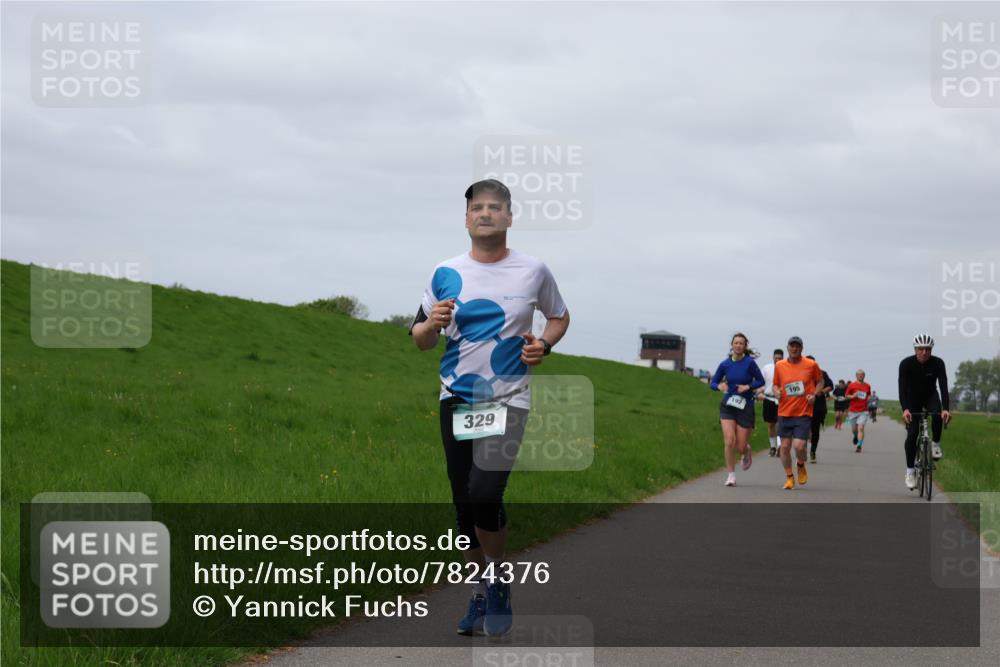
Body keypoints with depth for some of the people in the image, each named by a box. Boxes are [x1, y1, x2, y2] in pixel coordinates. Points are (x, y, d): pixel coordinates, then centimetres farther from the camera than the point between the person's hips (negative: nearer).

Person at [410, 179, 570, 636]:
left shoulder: (533, 271, 1)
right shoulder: (445, 274, 4)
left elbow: (559, 317, 18)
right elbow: (419, 338, 12)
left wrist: (544, 345, -3)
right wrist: (432, 325, -12)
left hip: (507, 400, -3)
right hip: (456, 401, 3)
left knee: (484, 493, -21)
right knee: (465, 504, 6)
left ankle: (498, 582, 1)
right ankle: (480, 594, 21)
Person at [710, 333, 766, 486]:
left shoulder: (749, 363, -9)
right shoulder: (725, 364, -1)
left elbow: (761, 381, -1)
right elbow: (713, 383, 7)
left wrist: (748, 386, -17)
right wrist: (719, 386, -15)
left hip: (745, 406, -2)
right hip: (728, 406, 2)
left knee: (741, 447, 0)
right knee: (729, 441, -14)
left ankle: (747, 452, 38)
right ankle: (731, 475, 0)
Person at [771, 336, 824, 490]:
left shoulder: (811, 365, -1)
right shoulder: (779, 366, 4)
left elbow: (820, 381, 13)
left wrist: (815, 394, -4)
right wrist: (776, 392, -6)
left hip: (803, 413, -2)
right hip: (784, 412, 2)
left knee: (799, 446, -12)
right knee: (785, 446, 2)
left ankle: (801, 466, 21)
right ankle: (789, 477, 19)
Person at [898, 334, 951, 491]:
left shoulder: (938, 363, -23)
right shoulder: (906, 364, -26)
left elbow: (944, 387, -30)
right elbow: (902, 388, -33)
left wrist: (945, 409, -46)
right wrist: (905, 409, -49)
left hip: (930, 396, 1)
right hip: (912, 398, -1)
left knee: (937, 415, -33)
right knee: (912, 434, -13)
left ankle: (935, 444, -8)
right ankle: (910, 471, -2)